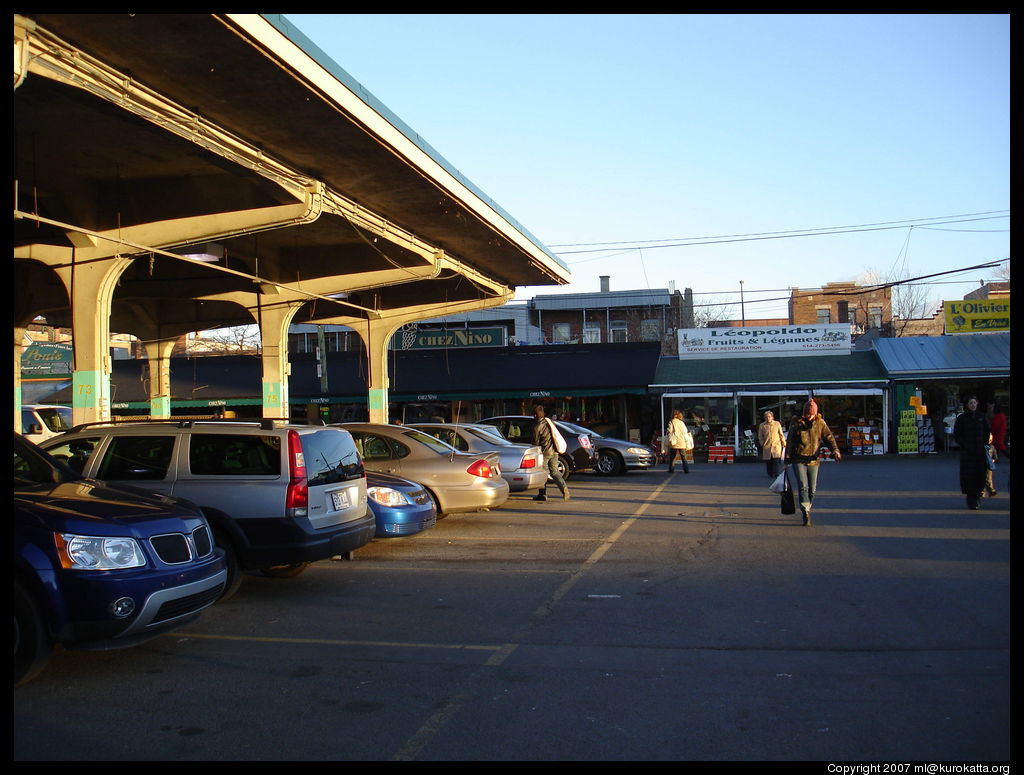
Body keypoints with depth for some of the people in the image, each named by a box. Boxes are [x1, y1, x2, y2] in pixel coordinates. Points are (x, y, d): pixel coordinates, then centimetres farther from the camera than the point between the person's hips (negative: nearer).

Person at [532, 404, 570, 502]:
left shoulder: (537, 427, -14)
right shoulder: (550, 422, 7)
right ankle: (564, 488, -7)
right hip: (554, 451, 7)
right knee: (554, 471, 12)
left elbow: (536, 443, -10)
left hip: (545, 452, -7)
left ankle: (542, 494, 10)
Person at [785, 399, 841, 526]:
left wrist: (835, 450, -25)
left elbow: (829, 437, -6)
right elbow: (789, 442, 1)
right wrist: (787, 460, -1)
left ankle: (807, 510, 25)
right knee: (803, 486, -14)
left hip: (813, 460, 3)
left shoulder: (820, 423, 3)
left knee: (812, 489, 8)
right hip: (799, 460, -3)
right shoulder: (797, 423, -3)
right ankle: (806, 513, -19)